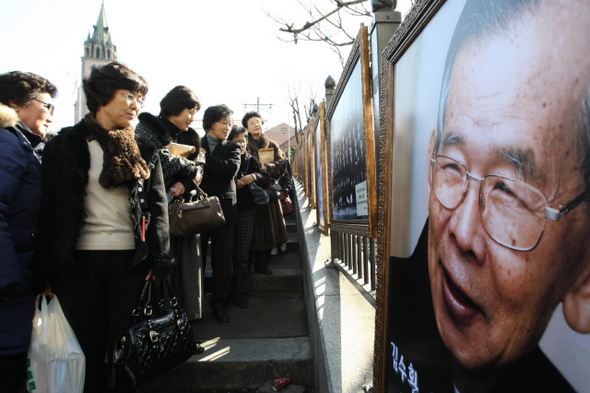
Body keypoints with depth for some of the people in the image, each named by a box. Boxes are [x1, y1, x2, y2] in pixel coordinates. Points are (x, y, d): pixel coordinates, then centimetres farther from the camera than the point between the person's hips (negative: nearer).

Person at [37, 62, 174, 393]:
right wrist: (50, 269, -4)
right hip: (81, 262, -1)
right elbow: (51, 208, 0)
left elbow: (159, 207, 6)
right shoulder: (66, 144, 3)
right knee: (88, 349, 9)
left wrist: (158, 261, -2)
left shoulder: (144, 150, 9)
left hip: (132, 262, 1)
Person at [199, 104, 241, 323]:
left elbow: (231, 169, -9)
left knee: (223, 260, 5)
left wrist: (204, 157, -8)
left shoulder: (232, 147, 11)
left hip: (223, 208, 1)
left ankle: (219, 303, 19)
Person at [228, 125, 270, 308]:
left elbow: (266, 179, 5)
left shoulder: (251, 161, 11)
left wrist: (254, 177, -14)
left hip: (245, 212, 1)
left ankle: (240, 294, 14)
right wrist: (235, 182, -15)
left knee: (241, 255, 3)